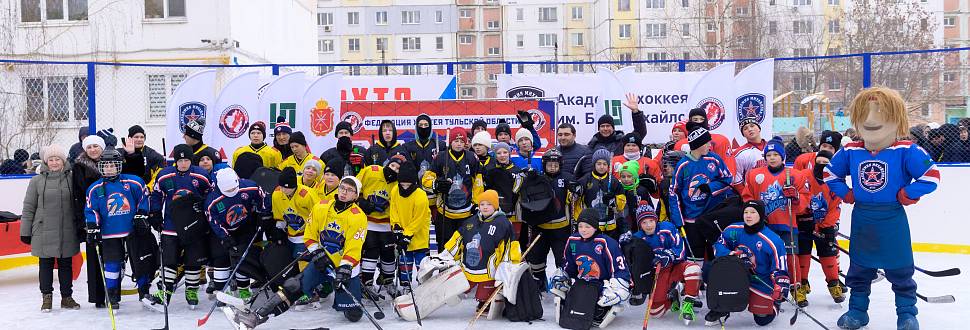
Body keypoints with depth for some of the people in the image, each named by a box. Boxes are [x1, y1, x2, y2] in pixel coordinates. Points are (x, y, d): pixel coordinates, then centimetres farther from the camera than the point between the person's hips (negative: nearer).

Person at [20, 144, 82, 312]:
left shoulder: (71, 179, 3)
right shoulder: (37, 181, 0)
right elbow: (28, 208, 3)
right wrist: (25, 231, 2)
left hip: (67, 232, 1)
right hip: (44, 233, -1)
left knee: (66, 265, 10)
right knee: (46, 265, 7)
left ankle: (67, 297, 21)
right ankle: (47, 298, 18)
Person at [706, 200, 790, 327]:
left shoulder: (772, 241, -19)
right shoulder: (733, 230, -7)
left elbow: (780, 269, -18)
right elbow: (719, 246, -1)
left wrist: (781, 286, -35)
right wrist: (730, 254, -22)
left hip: (762, 283, -3)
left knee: (763, 319, -5)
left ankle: (772, 302, 32)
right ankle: (720, 310, -7)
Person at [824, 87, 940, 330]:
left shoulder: (906, 152, -14)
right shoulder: (850, 152, -2)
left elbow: (931, 176, -16)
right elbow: (830, 173, 12)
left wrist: (905, 195, -14)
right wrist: (846, 193, 2)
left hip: (892, 221, -3)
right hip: (862, 220, 4)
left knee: (900, 271, 8)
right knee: (858, 269, 14)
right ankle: (857, 310, 28)